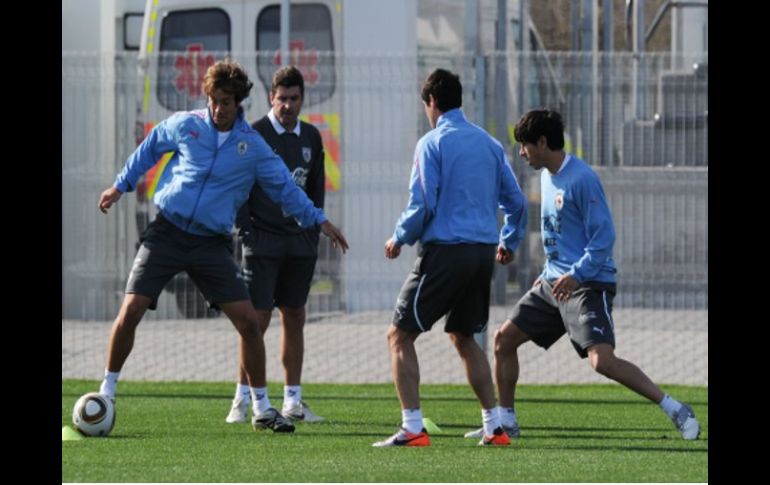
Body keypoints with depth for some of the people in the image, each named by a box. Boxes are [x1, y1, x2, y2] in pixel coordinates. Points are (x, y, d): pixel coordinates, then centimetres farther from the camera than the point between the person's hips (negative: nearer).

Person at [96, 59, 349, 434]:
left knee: (248, 321, -6)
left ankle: (262, 408, 7)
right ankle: (107, 393, 5)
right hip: (167, 233, -1)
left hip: (211, 244, 1)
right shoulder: (184, 125, 0)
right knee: (130, 311, -12)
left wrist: (318, 220, 8)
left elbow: (284, 188, 11)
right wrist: (122, 185, 22)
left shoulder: (252, 146, 0)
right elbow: (150, 149, 18)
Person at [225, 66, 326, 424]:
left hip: (300, 243, 5)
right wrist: (245, 231, -11)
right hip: (263, 240, -5)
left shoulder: (311, 137, 11)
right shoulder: (254, 135, -5)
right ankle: (242, 401, -3)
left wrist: (314, 231, 10)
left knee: (294, 318, 6)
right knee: (258, 318, -8)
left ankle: (292, 402, 11)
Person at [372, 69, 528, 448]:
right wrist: (508, 242, 29)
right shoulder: (489, 144, 12)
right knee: (463, 338, 21)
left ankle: (412, 428, -11)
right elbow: (516, 202, 14)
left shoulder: (432, 143, -6)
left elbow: (422, 205, -12)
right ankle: (493, 426, 15)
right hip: (483, 253, 7)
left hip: (445, 251, -7)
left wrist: (399, 239, 4)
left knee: (400, 336, 0)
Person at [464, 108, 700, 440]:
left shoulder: (581, 179, -16)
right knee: (504, 338, 9)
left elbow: (603, 236, -19)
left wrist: (576, 275, -26)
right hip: (554, 284, 10)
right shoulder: (547, 177, 12)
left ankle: (675, 410, -16)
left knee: (602, 359, -23)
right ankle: (506, 421, 22)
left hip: (589, 285, -10)